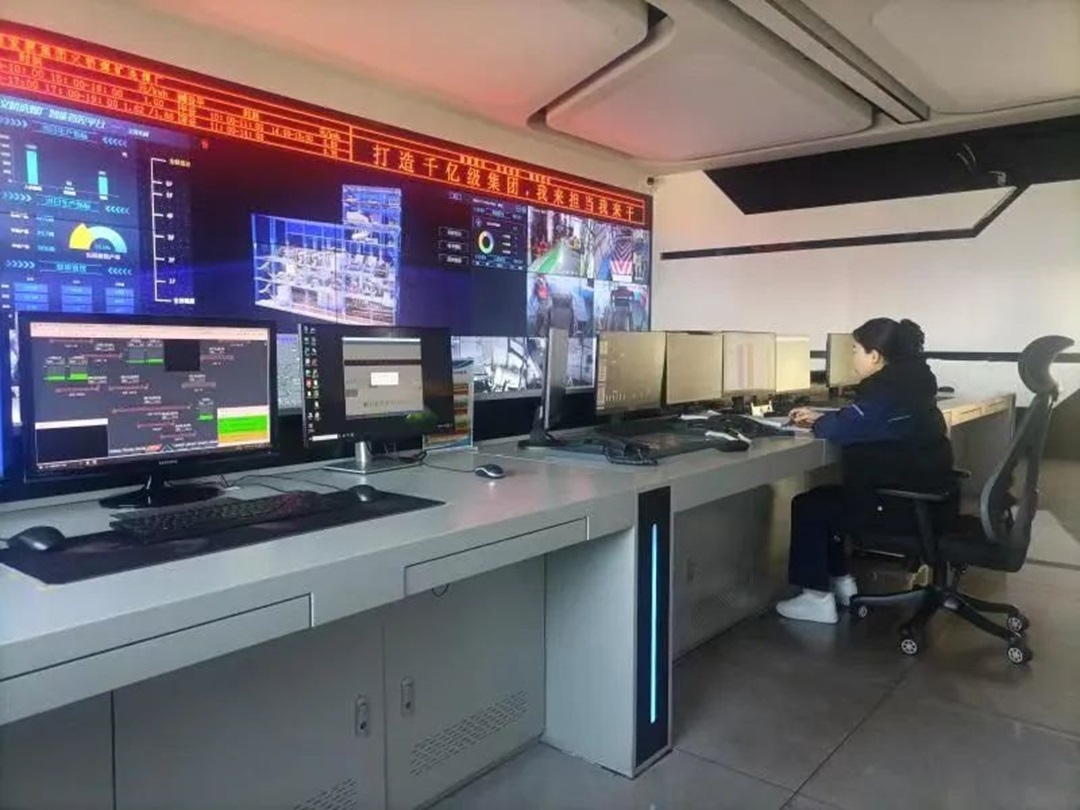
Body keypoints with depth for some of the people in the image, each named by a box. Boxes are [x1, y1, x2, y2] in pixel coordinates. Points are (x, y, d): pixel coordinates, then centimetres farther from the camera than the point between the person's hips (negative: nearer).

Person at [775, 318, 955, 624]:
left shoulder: (888, 390, -22)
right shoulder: (905, 381, 10)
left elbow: (844, 429, -22)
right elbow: (859, 420, 20)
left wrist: (817, 424, -2)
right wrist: (820, 418, 15)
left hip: (905, 502, -10)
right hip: (920, 493, 10)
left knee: (808, 507, -2)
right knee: (826, 498, 21)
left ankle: (818, 599, 3)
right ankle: (841, 582, 25)